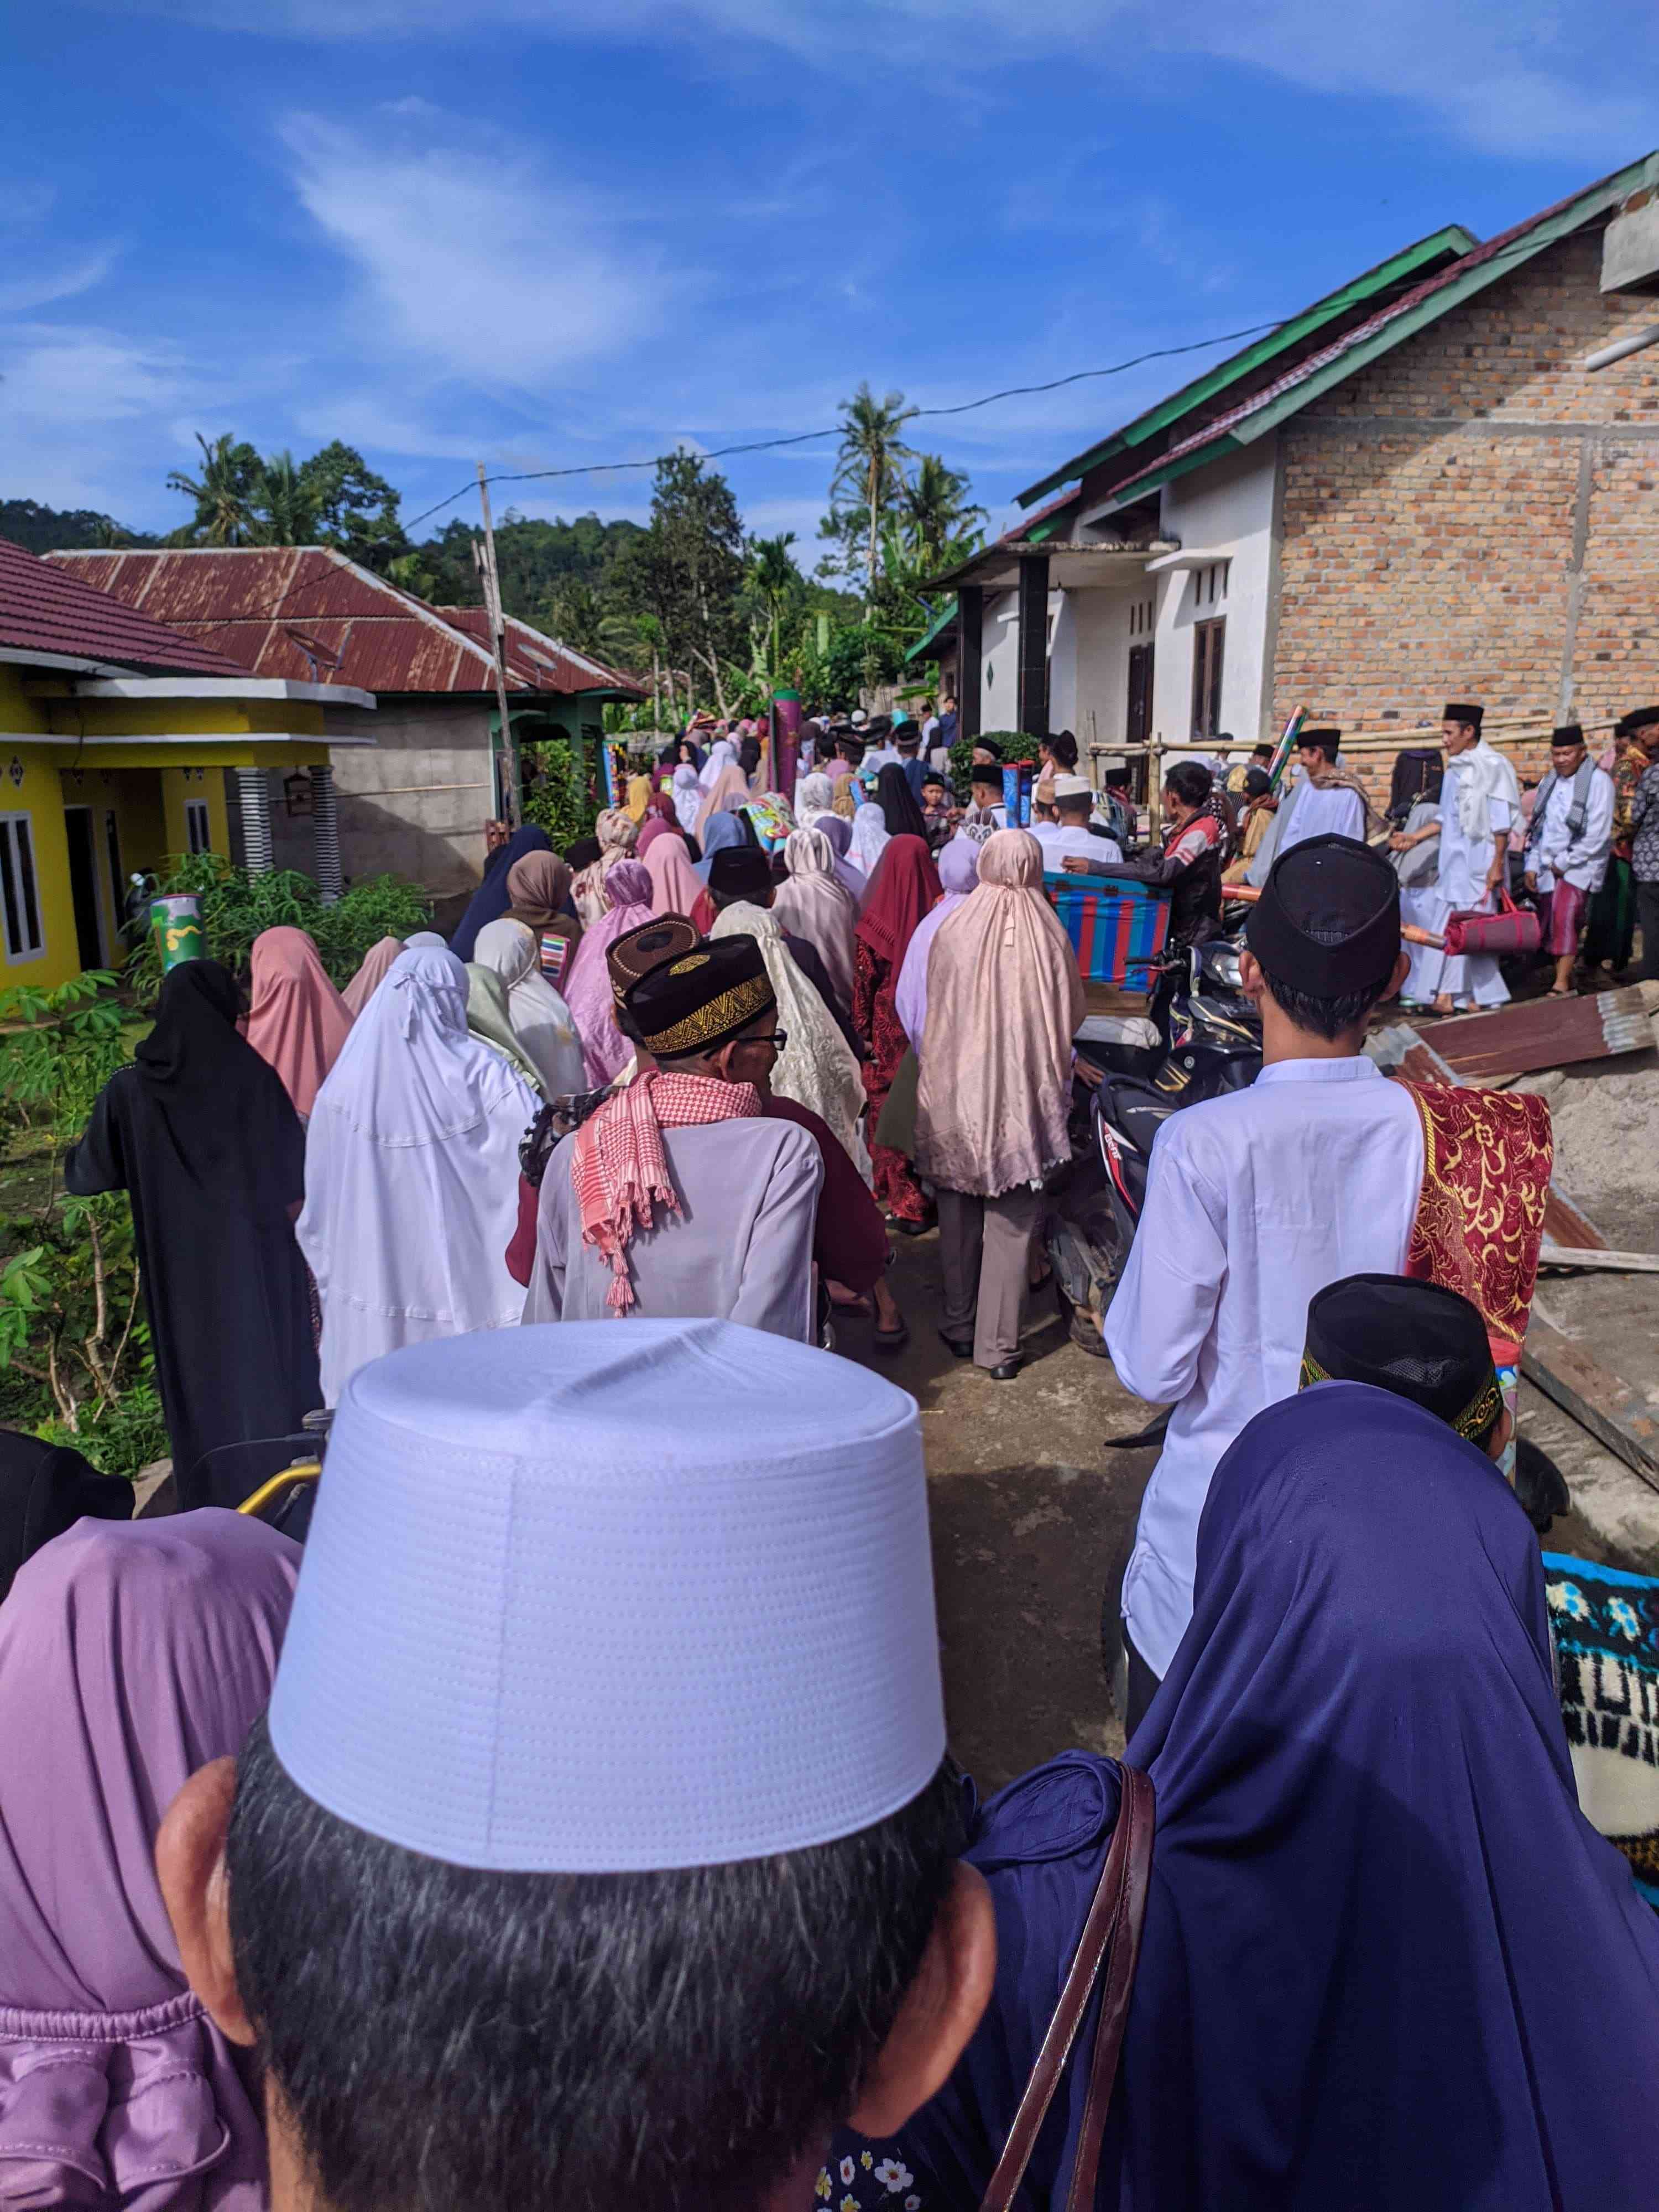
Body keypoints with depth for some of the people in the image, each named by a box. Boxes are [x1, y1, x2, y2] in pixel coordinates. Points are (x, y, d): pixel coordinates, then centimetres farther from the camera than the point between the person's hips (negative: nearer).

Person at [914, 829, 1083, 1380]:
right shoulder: (1050, 937, -11)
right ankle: (997, 1344, 12)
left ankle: (959, 1326, 29)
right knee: (1012, 1222, 8)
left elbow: (934, 1011, 2)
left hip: (956, 1090, 1)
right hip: (1024, 1098, -1)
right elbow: (1073, 1017, 1)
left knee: (959, 1214, 17)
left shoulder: (952, 931, -10)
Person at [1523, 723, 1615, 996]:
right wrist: (1532, 865, 10)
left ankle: (1562, 984, -22)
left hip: (1580, 865, -6)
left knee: (1564, 917, -21)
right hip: (1549, 867, 6)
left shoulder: (1598, 781, -7)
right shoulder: (1549, 783, 13)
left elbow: (1598, 834, -12)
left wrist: (1565, 862, -11)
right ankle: (1566, 982, 14)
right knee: (1553, 924, 5)